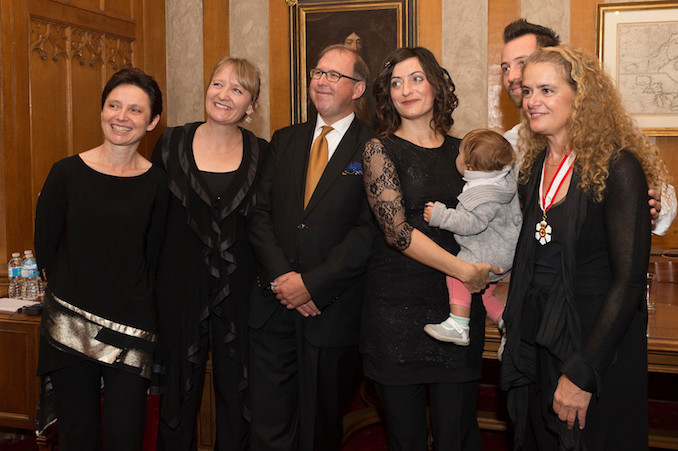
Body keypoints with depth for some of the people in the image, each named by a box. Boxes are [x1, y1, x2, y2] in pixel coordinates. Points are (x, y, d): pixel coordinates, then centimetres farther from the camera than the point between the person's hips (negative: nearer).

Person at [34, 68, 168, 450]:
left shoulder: (156, 182, -1)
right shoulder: (67, 173, -1)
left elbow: (152, 255, 7)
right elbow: (45, 246, 6)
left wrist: (132, 299, 6)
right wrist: (74, 292, 7)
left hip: (131, 329, 0)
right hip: (70, 325, 0)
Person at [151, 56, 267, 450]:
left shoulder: (261, 154, 1)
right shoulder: (172, 143, 1)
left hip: (241, 291, 0)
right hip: (182, 289, 0)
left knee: (237, 394, 10)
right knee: (180, 392, 11)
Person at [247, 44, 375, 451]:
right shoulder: (285, 140, 12)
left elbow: (369, 230, -11)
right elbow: (260, 214, 6)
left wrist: (311, 284, -14)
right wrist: (281, 277, -8)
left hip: (332, 311, -3)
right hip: (273, 308, 4)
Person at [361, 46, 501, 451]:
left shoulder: (461, 151, 10)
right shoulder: (380, 150, -1)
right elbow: (396, 229, -11)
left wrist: (490, 280, 1)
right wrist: (464, 270, -13)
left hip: (458, 307, 3)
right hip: (397, 307, -2)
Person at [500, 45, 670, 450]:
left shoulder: (617, 167, -15)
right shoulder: (535, 166, 6)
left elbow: (629, 280, -19)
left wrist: (581, 373, -21)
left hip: (597, 348, -6)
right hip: (535, 347, 6)